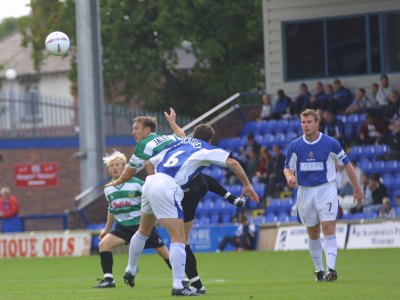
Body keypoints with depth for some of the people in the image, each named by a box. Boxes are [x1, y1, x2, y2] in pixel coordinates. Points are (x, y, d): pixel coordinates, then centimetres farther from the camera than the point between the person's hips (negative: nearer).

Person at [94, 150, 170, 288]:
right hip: (123, 227, 4)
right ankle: (108, 279, -12)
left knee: (162, 250, 1)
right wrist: (106, 229, 22)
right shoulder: (108, 189, 6)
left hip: (142, 224, -4)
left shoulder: (136, 183, -10)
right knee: (103, 244, -16)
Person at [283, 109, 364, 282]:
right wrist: (289, 177, -17)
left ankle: (331, 269, -23)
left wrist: (357, 189, 6)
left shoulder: (330, 143, -6)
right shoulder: (295, 146, 1)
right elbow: (288, 168, 8)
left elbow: (347, 164, 4)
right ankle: (318, 269, 21)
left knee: (329, 229, -16)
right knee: (313, 233, 9)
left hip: (326, 189, -3)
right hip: (305, 192, 3)